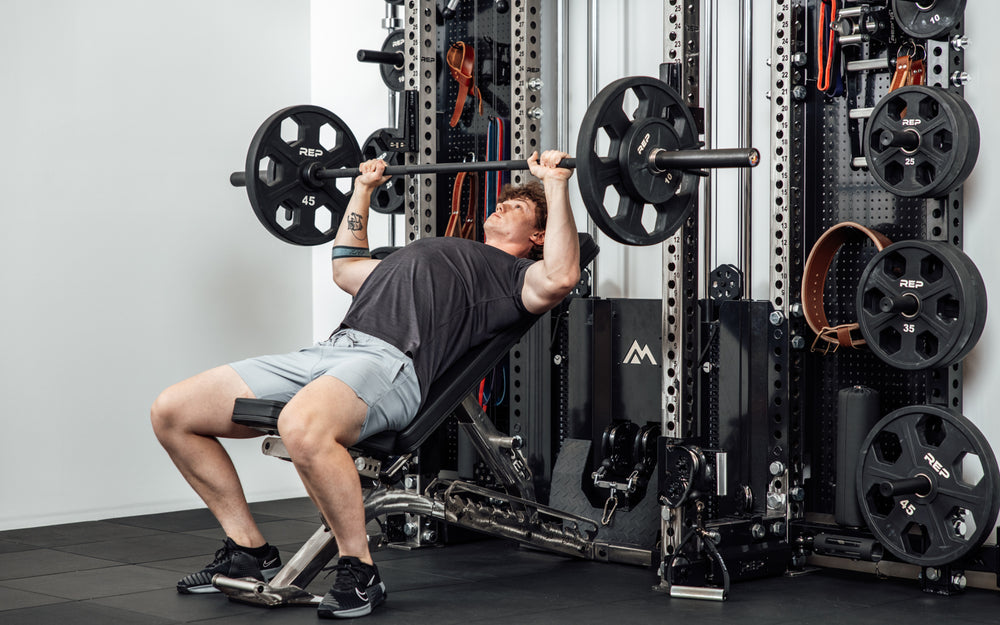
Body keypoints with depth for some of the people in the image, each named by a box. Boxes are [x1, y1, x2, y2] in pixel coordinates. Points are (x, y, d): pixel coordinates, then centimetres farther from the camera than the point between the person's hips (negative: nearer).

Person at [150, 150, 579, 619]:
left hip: (391, 364, -9)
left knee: (304, 429, -43)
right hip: (324, 351, 9)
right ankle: (249, 550, 9)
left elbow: (559, 279, -10)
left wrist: (556, 186, -5)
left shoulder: (515, 276, 14)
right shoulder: (424, 251, 39)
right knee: (170, 412, 0)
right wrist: (363, 189, 52)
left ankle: (359, 571, -22)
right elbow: (346, 268, 51)